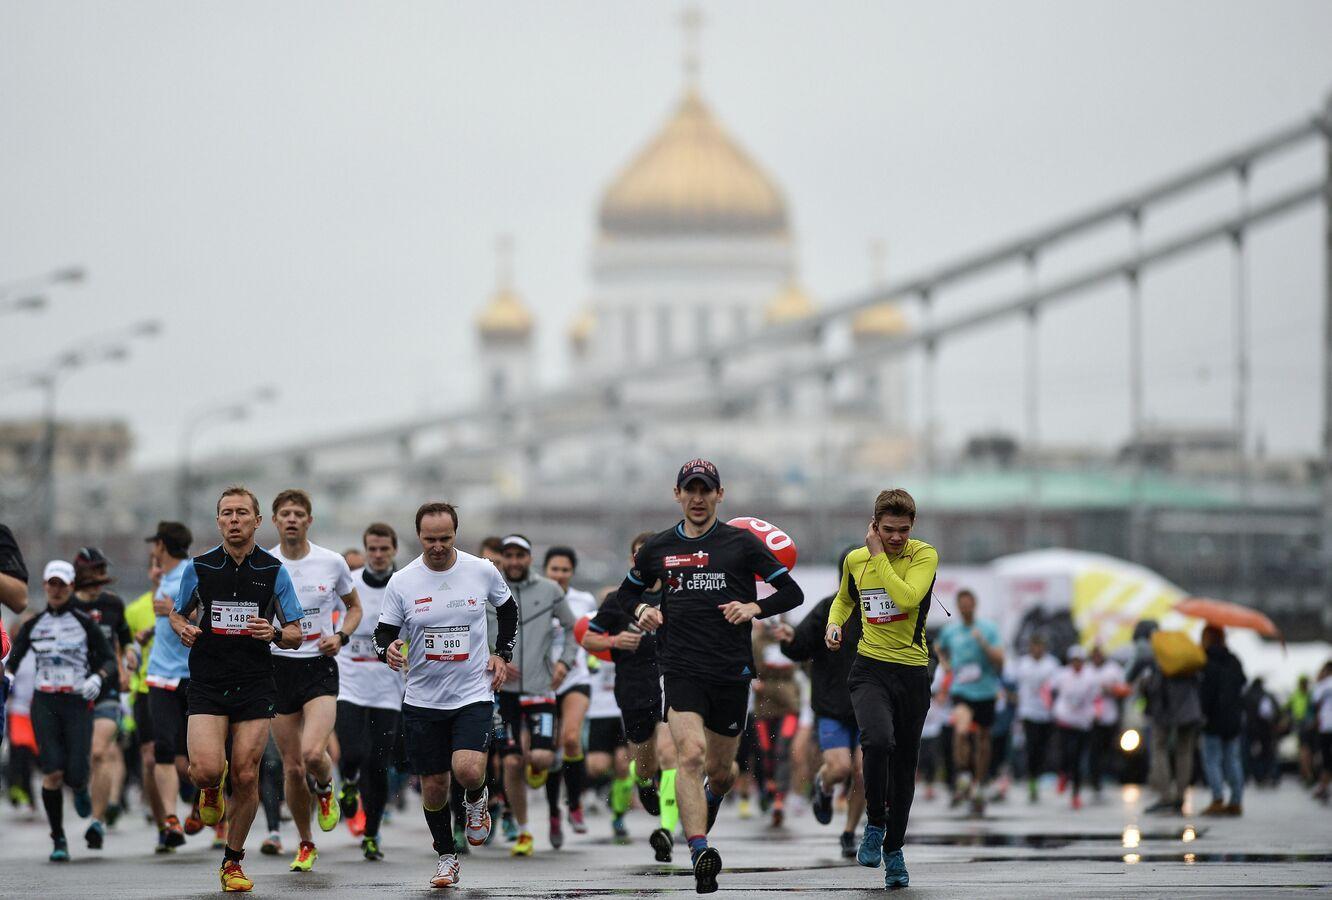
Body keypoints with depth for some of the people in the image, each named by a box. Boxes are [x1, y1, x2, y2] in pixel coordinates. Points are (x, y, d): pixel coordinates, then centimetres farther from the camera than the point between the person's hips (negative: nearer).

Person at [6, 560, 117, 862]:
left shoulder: (84, 623, 2)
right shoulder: (32, 625, 9)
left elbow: (111, 660, 2)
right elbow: (12, 662, 10)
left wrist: (97, 678, -18)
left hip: (78, 703, -1)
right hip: (44, 704, 1)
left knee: (75, 774, -12)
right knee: (52, 772, -14)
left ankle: (81, 788, 29)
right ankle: (58, 841, -3)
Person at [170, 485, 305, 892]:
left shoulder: (274, 571, 2)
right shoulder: (198, 567, 2)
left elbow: (295, 633, 7)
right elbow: (177, 613, 17)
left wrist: (274, 633, -15)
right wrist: (183, 628, -7)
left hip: (255, 686, 0)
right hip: (207, 685, 0)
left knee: (246, 777, -2)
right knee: (205, 769, -18)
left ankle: (233, 860, 15)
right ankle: (211, 790, 20)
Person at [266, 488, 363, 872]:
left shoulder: (333, 563, 0)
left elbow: (354, 607, 15)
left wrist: (341, 636, -4)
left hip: (319, 667, -1)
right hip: (279, 668, 1)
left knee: (313, 753, -23)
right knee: (292, 767, 2)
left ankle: (325, 787, 13)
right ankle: (306, 844, 22)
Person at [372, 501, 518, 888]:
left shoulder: (483, 572, -3)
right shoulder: (401, 582, -5)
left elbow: (508, 608, 16)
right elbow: (384, 634, 0)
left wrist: (502, 654, 8)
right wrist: (388, 649, -22)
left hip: (473, 694, -1)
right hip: (422, 700, 1)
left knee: (467, 769, -22)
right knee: (433, 785, 5)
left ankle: (477, 799, 15)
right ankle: (446, 858, 26)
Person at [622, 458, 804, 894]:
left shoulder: (741, 543, 3)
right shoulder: (658, 548, 9)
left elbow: (792, 592, 5)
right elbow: (628, 590, 26)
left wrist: (755, 607, -12)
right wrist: (641, 609, 4)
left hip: (732, 673, 1)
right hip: (682, 670, 0)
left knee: (720, 771, 11)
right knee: (691, 754, -22)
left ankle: (704, 821, 47)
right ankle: (700, 855, -32)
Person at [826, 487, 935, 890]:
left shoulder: (924, 556, -5)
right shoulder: (855, 560, 5)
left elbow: (907, 598, -24)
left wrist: (879, 555, -16)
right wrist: (834, 623, 7)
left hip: (912, 671, 0)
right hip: (870, 668, 0)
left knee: (904, 765, 6)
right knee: (878, 739, -28)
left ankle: (894, 849, 24)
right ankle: (874, 823, -8)